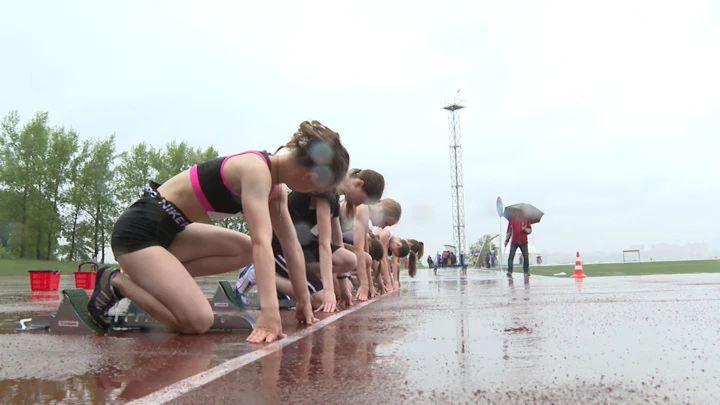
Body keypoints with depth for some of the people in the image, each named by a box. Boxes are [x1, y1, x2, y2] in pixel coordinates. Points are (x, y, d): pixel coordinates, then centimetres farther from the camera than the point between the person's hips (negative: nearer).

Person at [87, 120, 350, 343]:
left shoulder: (275, 186, 6)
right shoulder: (256, 170, -22)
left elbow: (291, 245, 8)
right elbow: (262, 242, -33)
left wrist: (304, 301, 10)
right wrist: (270, 311, -38)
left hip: (168, 229, 10)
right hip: (139, 229, -10)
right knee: (198, 322, -18)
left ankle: (154, 278, 7)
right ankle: (117, 283, 2)